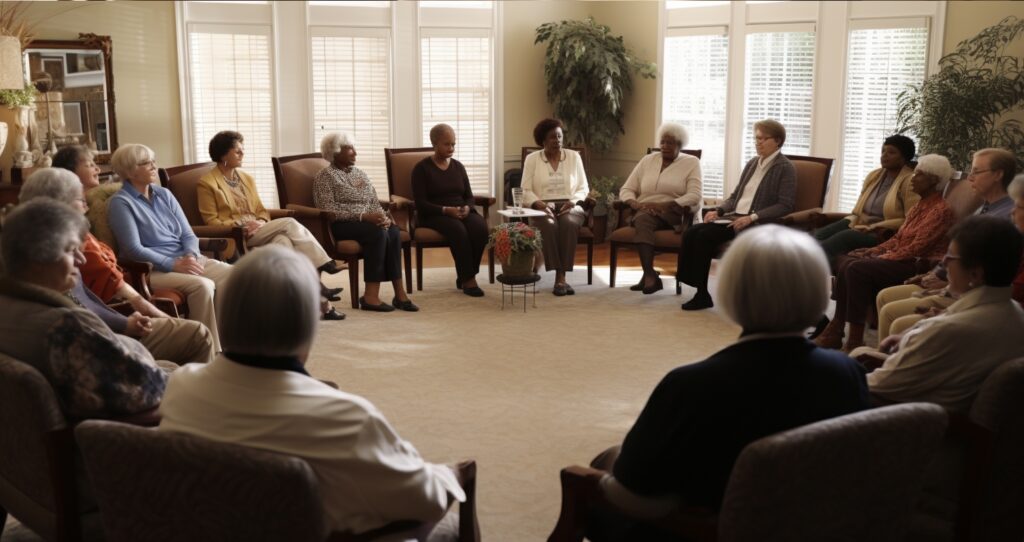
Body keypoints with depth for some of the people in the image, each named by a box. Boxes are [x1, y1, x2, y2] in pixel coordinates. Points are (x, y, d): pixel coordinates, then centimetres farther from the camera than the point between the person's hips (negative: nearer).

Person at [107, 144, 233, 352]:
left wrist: (191, 256, -11)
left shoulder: (164, 194, 16)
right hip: (153, 269, -6)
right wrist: (174, 264, -20)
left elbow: (188, 234, 11)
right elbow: (133, 249, -13)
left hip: (187, 259, 7)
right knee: (202, 286, -33)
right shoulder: (120, 202, -4)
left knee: (233, 275, -19)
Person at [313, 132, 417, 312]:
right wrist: (363, 216, -21)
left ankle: (400, 293, -29)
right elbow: (328, 210, -14)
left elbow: (375, 203, 17)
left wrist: (383, 217, -7)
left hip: (368, 222, 6)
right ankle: (371, 295, -32)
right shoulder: (324, 176, -1)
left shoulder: (360, 173, 20)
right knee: (378, 233, -33)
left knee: (393, 231, -26)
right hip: (341, 225, -6)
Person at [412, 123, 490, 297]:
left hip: (461, 212, 4)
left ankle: (464, 276, -18)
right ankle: (468, 279, -27)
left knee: (480, 226, -29)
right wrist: (446, 210, -22)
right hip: (434, 215, -4)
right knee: (458, 229, -37)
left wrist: (467, 208, -12)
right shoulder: (422, 168, 0)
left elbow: (469, 196, 13)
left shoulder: (458, 166, 14)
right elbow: (421, 203, -8)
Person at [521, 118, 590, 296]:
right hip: (542, 207, -1)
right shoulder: (532, 159, 7)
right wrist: (539, 204, -18)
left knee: (569, 223, -36)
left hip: (569, 206, 1)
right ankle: (559, 278, -36)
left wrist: (573, 202, -11)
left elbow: (583, 188, 9)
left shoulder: (574, 156, 11)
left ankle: (561, 277, -38)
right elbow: (526, 191, 1)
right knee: (548, 225, -37)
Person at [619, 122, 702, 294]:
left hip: (673, 215, -2)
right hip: (644, 212, 2)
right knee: (642, 219, -36)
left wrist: (664, 205, -20)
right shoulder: (648, 160, 18)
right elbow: (626, 189, 14)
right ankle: (650, 275, -50)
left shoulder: (691, 163, 7)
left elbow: (694, 196, -7)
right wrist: (634, 203, -10)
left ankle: (648, 275, -39)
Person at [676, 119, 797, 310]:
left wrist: (752, 217, -21)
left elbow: (785, 206, -12)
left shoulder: (785, 168, -2)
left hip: (756, 224, -7)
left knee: (705, 235, -26)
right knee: (690, 233, -18)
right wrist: (718, 210, 2)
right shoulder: (752, 164, 20)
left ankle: (702, 294, -17)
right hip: (734, 216, 7)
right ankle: (691, 284, -19)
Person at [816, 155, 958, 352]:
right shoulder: (921, 205, 18)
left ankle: (856, 339, -23)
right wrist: (872, 251, 4)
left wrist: (883, 258, -15)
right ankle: (836, 329, -12)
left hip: (917, 265, -10)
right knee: (844, 261, -7)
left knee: (857, 269, -27)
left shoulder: (941, 210, -11)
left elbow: (917, 247, -18)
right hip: (900, 258, 10)